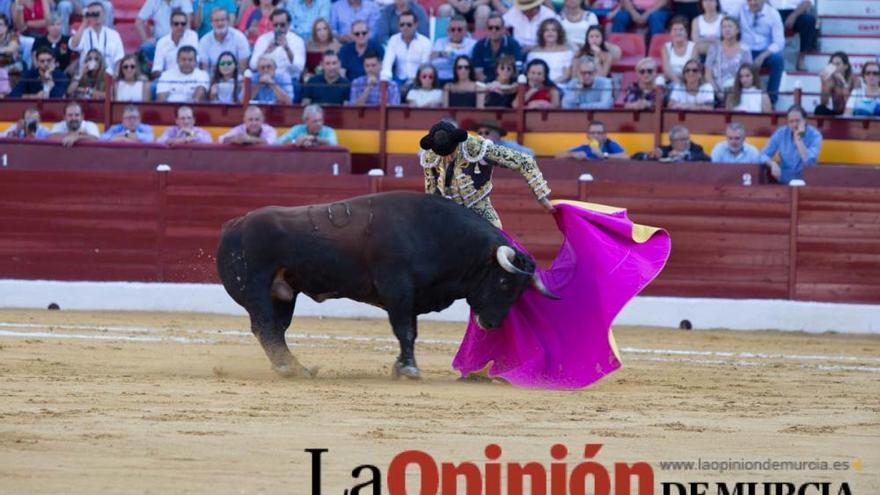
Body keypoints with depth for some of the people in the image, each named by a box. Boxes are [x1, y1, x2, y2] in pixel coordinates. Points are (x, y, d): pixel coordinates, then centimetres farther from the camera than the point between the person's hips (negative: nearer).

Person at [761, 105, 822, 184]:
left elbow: (809, 162, -21)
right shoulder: (781, 133, 1)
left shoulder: (814, 135, -8)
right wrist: (773, 164, -20)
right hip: (783, 183, 2)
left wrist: (798, 139, -20)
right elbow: (764, 155, 1)